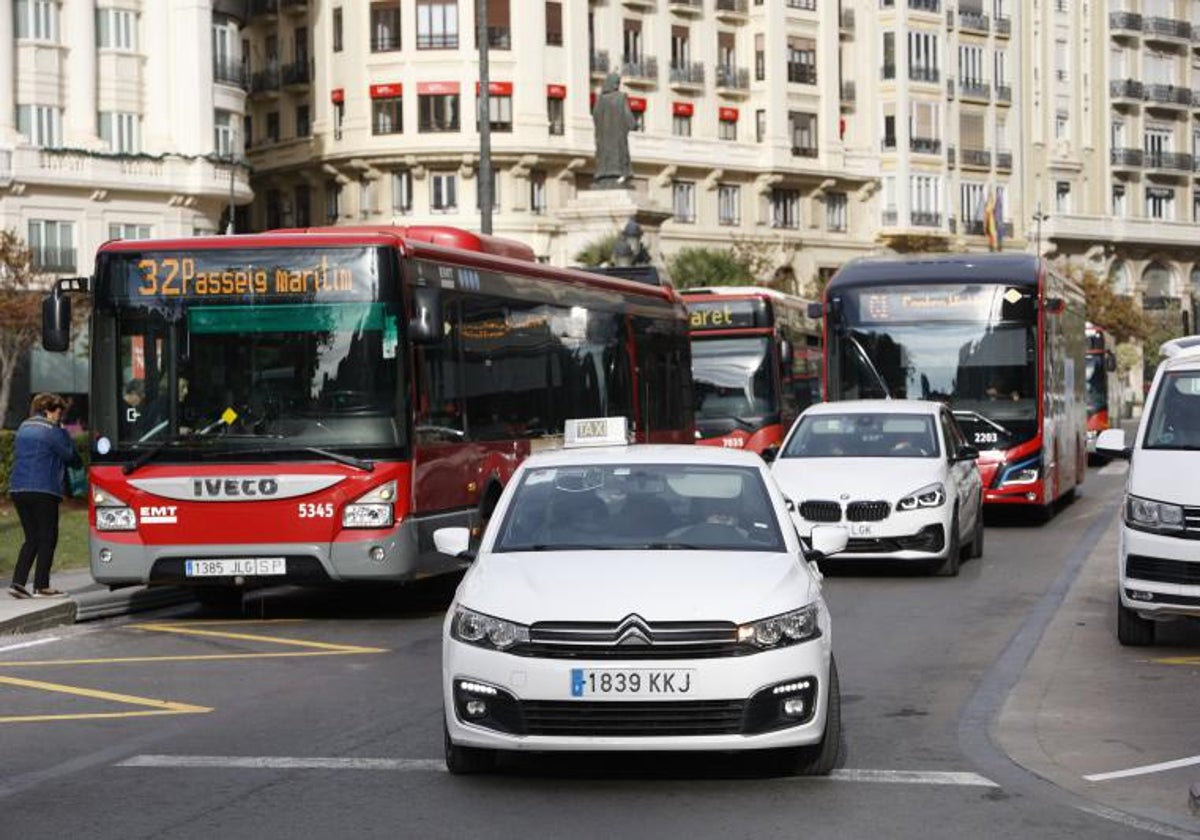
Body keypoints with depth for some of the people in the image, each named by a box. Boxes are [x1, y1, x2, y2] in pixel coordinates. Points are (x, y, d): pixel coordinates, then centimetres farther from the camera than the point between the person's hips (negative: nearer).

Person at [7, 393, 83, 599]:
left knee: (31, 538, 13)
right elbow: (71, 456, -5)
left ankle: (18, 582, 2)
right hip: (43, 489, -7)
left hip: (18, 489, 7)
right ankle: (41, 587, -1)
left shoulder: (23, 428, 16)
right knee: (48, 538, 2)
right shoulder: (53, 431, -7)